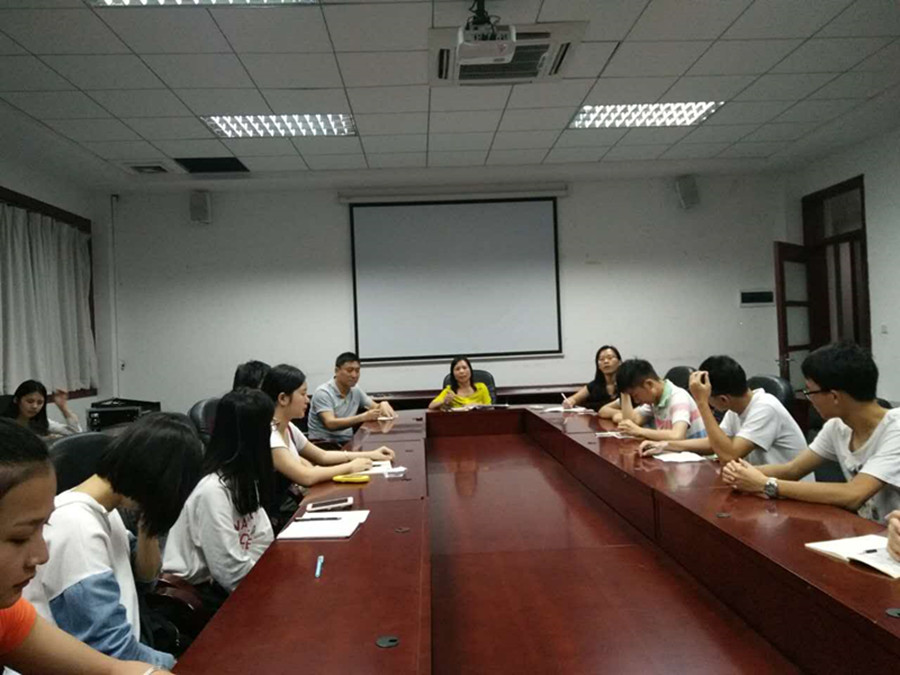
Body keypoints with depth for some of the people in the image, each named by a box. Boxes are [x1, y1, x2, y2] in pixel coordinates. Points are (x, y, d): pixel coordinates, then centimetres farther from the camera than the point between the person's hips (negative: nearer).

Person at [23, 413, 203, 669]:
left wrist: (146, 522, -3)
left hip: (116, 656, 8)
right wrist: (177, 665, -12)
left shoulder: (103, 511, 2)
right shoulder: (76, 527, -26)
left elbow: (144, 575, 13)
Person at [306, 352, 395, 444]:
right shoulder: (323, 392, -13)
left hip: (347, 442, 7)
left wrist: (383, 405, -10)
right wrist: (363, 417, -32)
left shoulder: (356, 391, 8)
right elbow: (331, 424, -24)